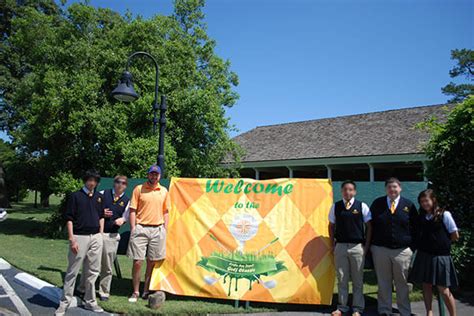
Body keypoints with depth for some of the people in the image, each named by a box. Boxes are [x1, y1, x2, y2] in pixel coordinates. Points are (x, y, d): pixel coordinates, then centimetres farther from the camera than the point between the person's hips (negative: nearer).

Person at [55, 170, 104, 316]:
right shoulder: (75, 196, -3)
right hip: (79, 237, -4)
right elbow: (69, 219, -6)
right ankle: (64, 303, 12)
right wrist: (72, 239, -12)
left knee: (92, 271, 11)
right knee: (72, 272, 1)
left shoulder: (99, 197, 11)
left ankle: (90, 301, 22)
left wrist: (100, 235, 11)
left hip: (96, 237, 5)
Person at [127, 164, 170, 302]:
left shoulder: (164, 191, 9)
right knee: (137, 262, -2)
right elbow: (132, 210, -1)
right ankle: (135, 292, 15)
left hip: (158, 230, 3)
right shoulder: (139, 189, 1)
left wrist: (165, 230, 8)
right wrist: (133, 229, -7)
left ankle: (146, 291, 22)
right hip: (140, 229, -2)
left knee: (152, 262, 8)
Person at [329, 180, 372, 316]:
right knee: (341, 279, 9)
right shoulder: (335, 206, 4)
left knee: (358, 279, 7)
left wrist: (366, 245, -3)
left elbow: (369, 226, 2)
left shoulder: (362, 206, -1)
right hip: (340, 246, 2)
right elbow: (331, 226, 11)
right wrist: (332, 244, 5)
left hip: (357, 246, -1)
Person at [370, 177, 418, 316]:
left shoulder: (409, 205, 4)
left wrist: (413, 246, -1)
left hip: (403, 250, 0)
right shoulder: (377, 203, 4)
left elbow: (415, 227, 5)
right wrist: (371, 245, 2)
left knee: (402, 283, 8)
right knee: (383, 283, 8)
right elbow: (371, 225, 6)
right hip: (380, 249, 0)